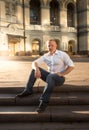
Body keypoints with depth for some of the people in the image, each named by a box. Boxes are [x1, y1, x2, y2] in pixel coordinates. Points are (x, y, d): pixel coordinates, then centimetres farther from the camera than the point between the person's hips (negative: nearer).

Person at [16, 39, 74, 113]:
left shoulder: (63, 54, -6)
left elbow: (71, 66, -9)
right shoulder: (45, 56, 5)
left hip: (59, 78, -5)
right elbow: (34, 63, -5)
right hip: (50, 77, 5)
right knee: (34, 69, -9)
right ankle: (28, 90, -13)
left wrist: (61, 74, -19)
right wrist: (37, 69, -28)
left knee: (50, 76, -39)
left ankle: (44, 102, -39)